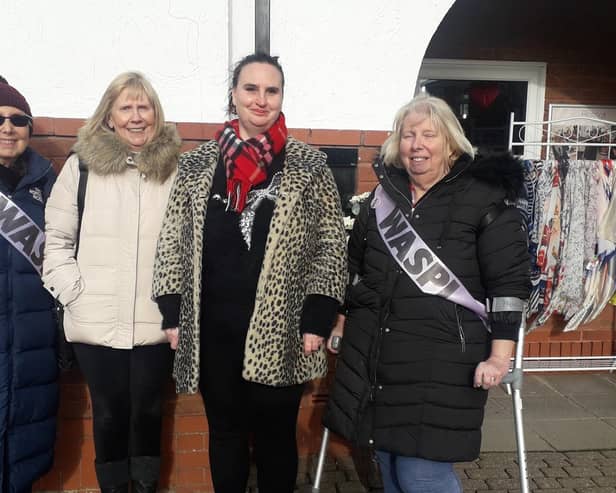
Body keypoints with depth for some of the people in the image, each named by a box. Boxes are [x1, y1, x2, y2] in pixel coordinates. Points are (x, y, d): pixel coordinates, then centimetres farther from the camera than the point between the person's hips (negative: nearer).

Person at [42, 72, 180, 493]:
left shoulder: (177, 168, 3)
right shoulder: (81, 166, 0)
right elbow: (56, 239, 3)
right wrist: (74, 291, -6)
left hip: (156, 322, 1)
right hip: (96, 322, 0)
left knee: (148, 411, 12)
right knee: (109, 414, 11)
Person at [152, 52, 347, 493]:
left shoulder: (309, 165, -1)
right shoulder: (198, 163, 5)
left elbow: (331, 245, -2)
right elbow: (172, 241, 7)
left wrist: (317, 320, -8)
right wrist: (173, 315, 1)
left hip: (280, 329, -2)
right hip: (214, 326, 2)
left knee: (276, 434, 11)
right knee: (225, 431, 16)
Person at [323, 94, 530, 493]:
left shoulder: (486, 199, -6)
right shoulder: (382, 195, 9)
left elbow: (509, 282, -9)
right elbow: (354, 266, 17)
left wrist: (499, 356, -13)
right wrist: (342, 324, 19)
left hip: (442, 357, -5)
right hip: (372, 351, 6)